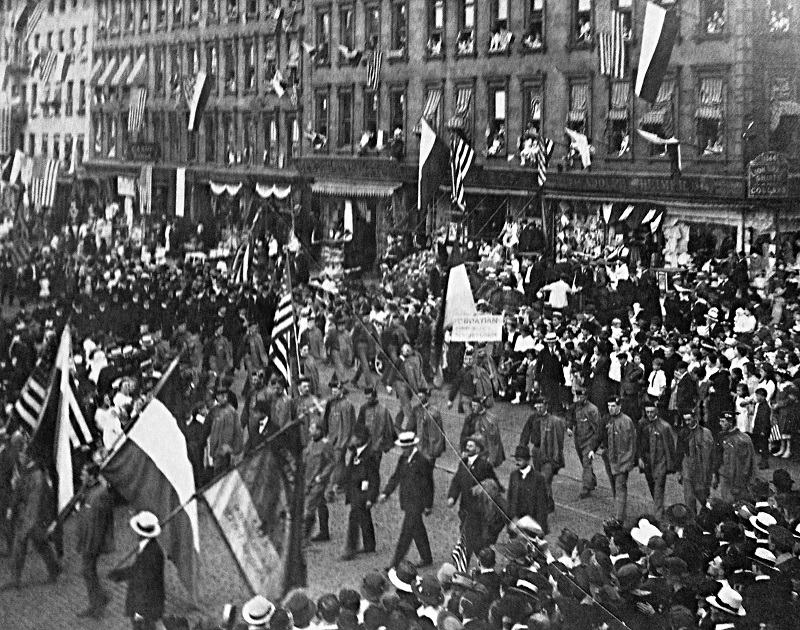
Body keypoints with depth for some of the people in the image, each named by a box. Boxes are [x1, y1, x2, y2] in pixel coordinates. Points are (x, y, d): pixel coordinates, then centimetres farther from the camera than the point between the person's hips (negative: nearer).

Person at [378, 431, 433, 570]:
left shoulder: (422, 462, -17)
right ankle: (426, 558, 30)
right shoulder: (403, 459, 7)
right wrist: (385, 493, 0)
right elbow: (396, 477, 12)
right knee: (417, 532, 18)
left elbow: (427, 485, -13)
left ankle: (396, 563, -4)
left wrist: (427, 505, -10)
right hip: (407, 502, 8)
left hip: (416, 504, -8)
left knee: (405, 534, -6)